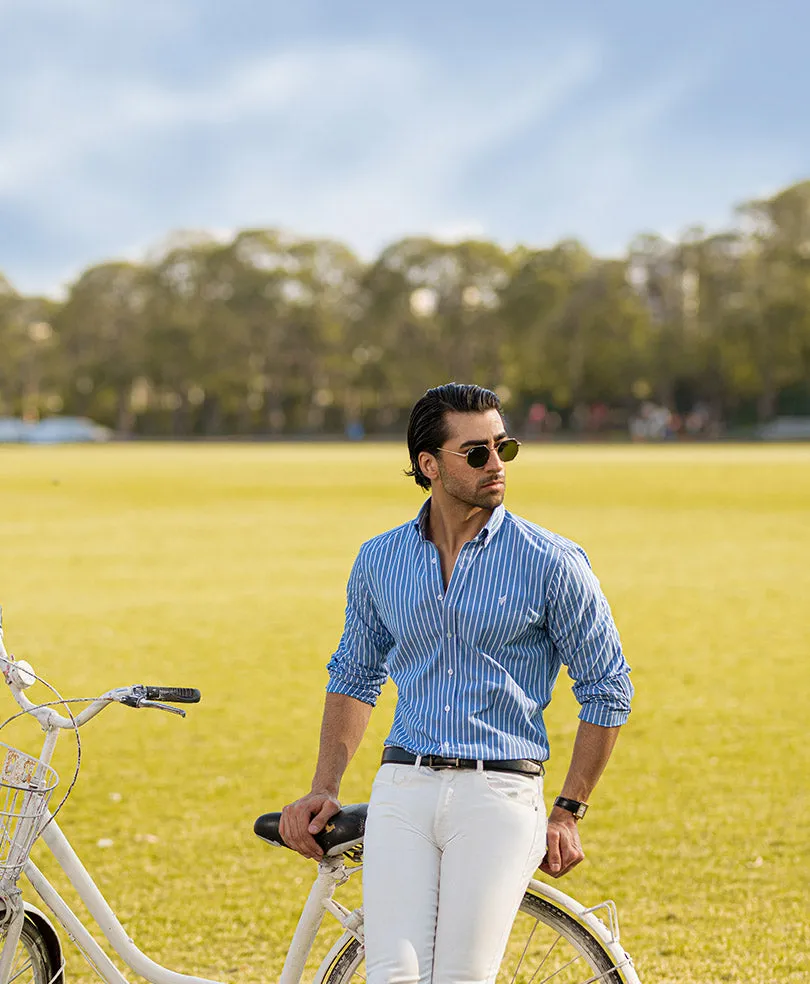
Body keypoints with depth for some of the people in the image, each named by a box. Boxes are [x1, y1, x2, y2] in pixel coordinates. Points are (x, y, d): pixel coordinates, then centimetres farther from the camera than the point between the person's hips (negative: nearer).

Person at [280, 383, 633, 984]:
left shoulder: (551, 563, -2)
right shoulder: (380, 560, 9)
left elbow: (608, 692, 4)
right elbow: (354, 676, 22)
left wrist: (568, 814, 2)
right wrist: (324, 791, 13)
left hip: (501, 796, -2)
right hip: (403, 787, 3)